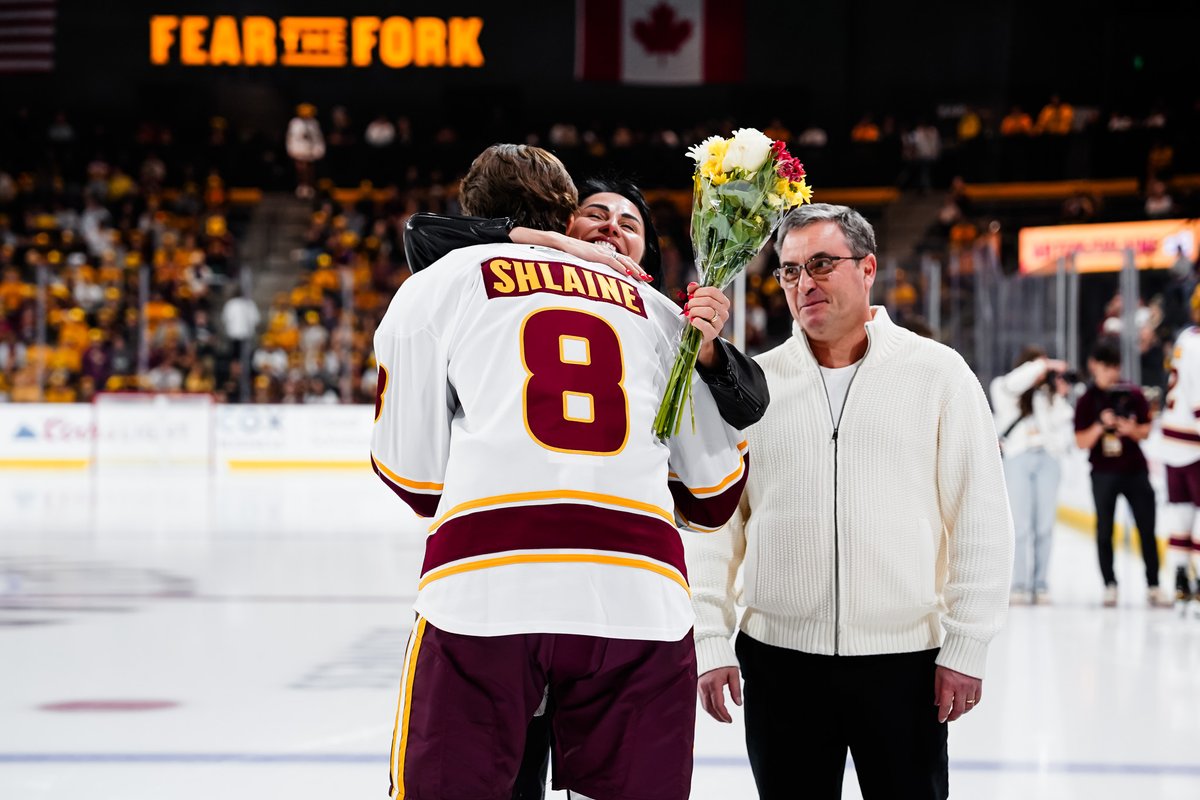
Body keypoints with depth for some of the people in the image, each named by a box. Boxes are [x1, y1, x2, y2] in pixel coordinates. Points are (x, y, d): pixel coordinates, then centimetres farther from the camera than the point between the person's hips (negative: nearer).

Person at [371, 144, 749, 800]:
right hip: (641, 592, 2)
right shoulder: (655, 309, 25)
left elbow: (413, 476, 17)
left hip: (483, 583, -2)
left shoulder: (436, 283, 18)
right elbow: (714, 496, 24)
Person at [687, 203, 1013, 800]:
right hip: (779, 659, 2)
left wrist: (966, 646, -4)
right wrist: (709, 643, -2)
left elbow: (981, 521, 0)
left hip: (904, 660, -1)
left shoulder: (937, 373, 1)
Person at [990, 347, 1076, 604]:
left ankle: (1041, 584, 4)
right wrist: (1044, 365, -12)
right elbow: (1013, 383, -16)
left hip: (1047, 457, 3)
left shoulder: (1048, 393, 15)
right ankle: (1018, 585, -7)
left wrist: (1060, 397, -1)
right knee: (1020, 523, -9)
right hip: (1017, 457, -3)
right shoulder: (1003, 389, 7)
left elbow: (1059, 423, 6)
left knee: (1044, 525, 0)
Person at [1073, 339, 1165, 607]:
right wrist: (1101, 426, -19)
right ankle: (1110, 585, 10)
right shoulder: (1086, 401, -1)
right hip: (1103, 474, -1)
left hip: (1135, 471, 1)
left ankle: (1153, 586, 5)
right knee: (1104, 531, 2)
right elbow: (1081, 442, -4)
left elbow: (1146, 431, 6)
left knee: (1147, 529, -2)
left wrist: (1132, 430, -15)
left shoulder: (1133, 394, 1)